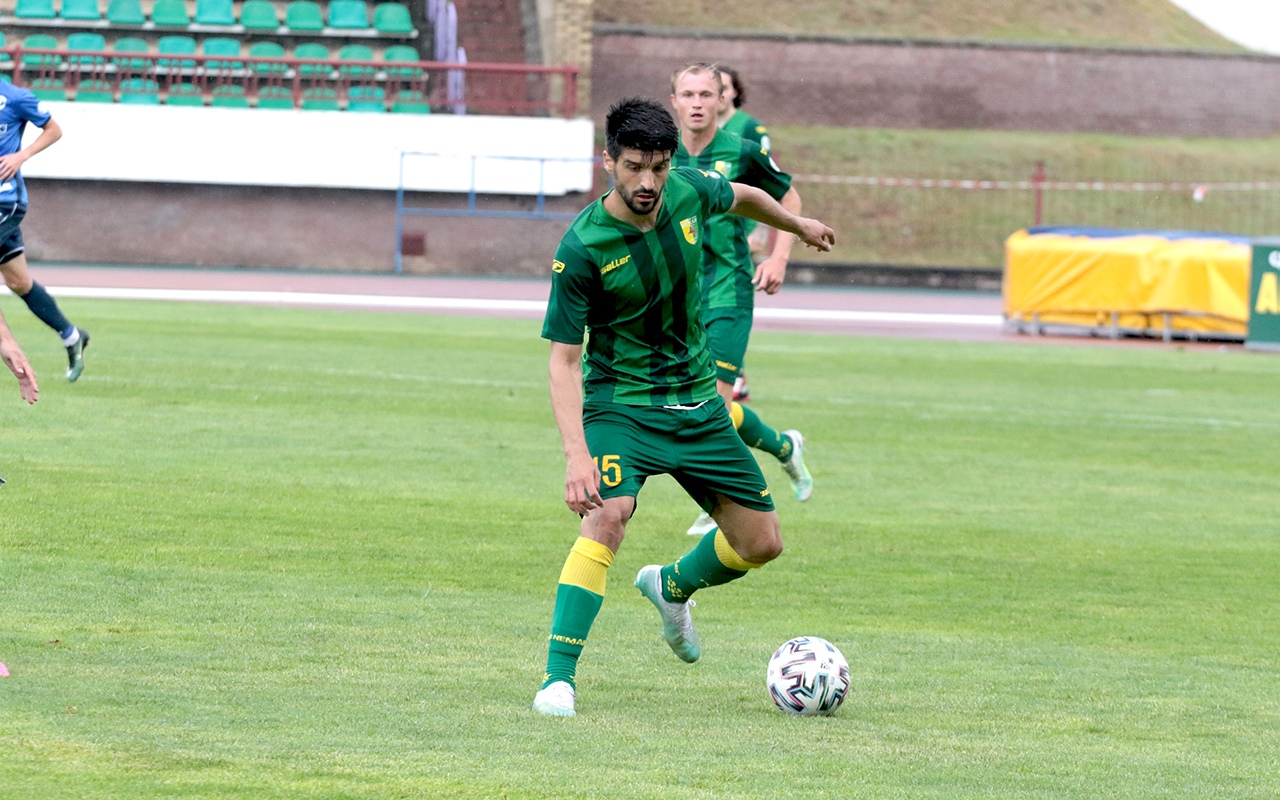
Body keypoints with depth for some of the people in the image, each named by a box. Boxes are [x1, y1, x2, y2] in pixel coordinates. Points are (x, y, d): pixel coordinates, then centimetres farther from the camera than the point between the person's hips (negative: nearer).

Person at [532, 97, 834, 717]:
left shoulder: (687, 193, -8)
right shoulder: (582, 248, -22)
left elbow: (742, 197, 18)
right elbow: (564, 358, -20)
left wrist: (797, 224, 37)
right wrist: (576, 453, -31)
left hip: (696, 401, 6)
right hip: (620, 403, -6)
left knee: (761, 543, 7)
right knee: (606, 517, -32)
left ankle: (672, 586, 40)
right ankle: (559, 677, -28)